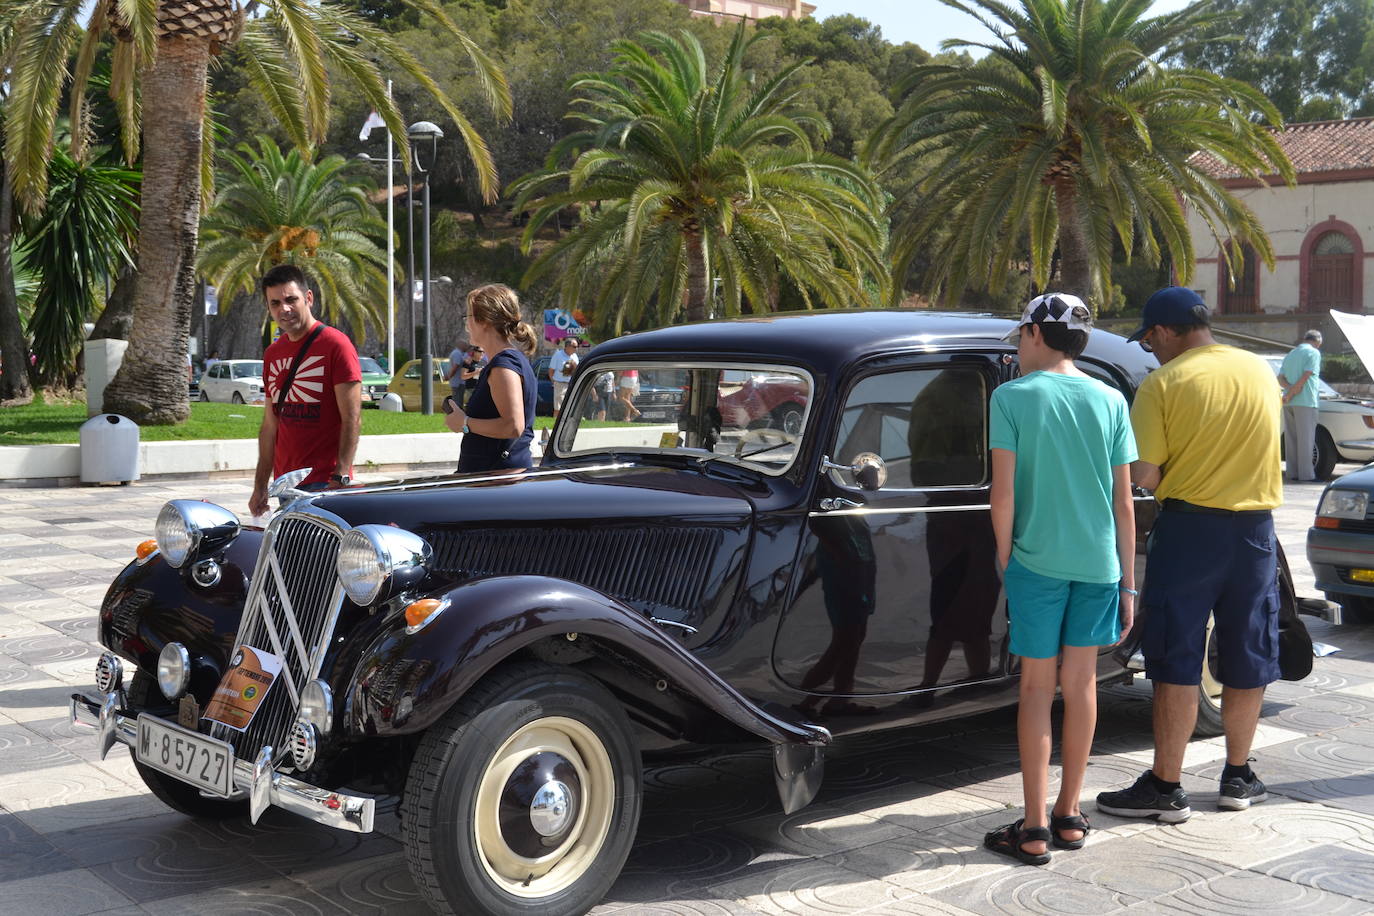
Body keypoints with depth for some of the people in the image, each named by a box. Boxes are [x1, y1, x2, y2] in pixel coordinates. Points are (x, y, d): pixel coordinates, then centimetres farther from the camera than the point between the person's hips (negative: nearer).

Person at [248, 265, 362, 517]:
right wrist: (260, 486, 16)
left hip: (325, 484, -7)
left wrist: (341, 479, -18)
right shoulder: (273, 354, 15)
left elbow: (352, 418, -11)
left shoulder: (336, 344, -6)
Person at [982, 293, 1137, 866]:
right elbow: (1124, 501, 5)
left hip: (1037, 560, -3)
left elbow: (1003, 495, -10)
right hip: (1099, 562, 3)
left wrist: (1004, 559, 4)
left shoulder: (1012, 397, -6)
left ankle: (1034, 830, 5)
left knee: (1037, 689, 4)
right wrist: (1127, 584, 10)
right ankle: (1069, 817, 22)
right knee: (1081, 684, 13)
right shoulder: (1110, 401, 4)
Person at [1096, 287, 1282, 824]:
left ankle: (1165, 787, 5)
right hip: (1256, 527, 5)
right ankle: (1238, 778, 24)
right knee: (1247, 660, 13)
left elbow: (1144, 475, -13)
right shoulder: (1261, 371, 6)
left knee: (1177, 664, 1)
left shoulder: (1164, 383, -10)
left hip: (1190, 525, -5)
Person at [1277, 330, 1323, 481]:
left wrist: (1290, 388, -6)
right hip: (1305, 402, -7)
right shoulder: (1314, 353, -4)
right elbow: (1305, 378, -13)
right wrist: (1290, 395, -8)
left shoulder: (1290, 354, 19)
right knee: (1306, 439, -5)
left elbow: (1280, 379, 11)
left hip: (1289, 404, 7)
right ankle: (1306, 474, -6)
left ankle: (1293, 473, 8)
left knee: (1291, 439, 8)